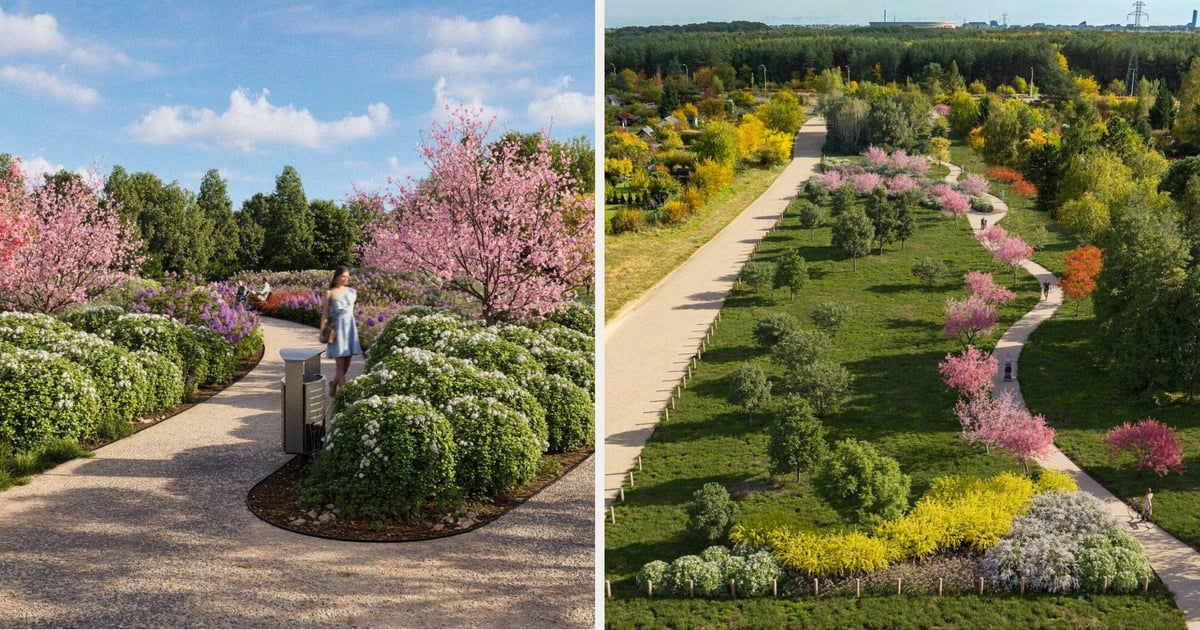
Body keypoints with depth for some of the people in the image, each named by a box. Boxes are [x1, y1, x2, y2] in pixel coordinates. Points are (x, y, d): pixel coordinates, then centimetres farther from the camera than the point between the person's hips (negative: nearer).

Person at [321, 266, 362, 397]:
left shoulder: (351, 291, 11)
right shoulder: (329, 293, -2)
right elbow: (325, 313, -2)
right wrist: (323, 331, -6)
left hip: (350, 325, 5)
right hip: (337, 326, -5)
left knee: (347, 362, 7)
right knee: (340, 364, -5)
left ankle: (334, 383, 28)